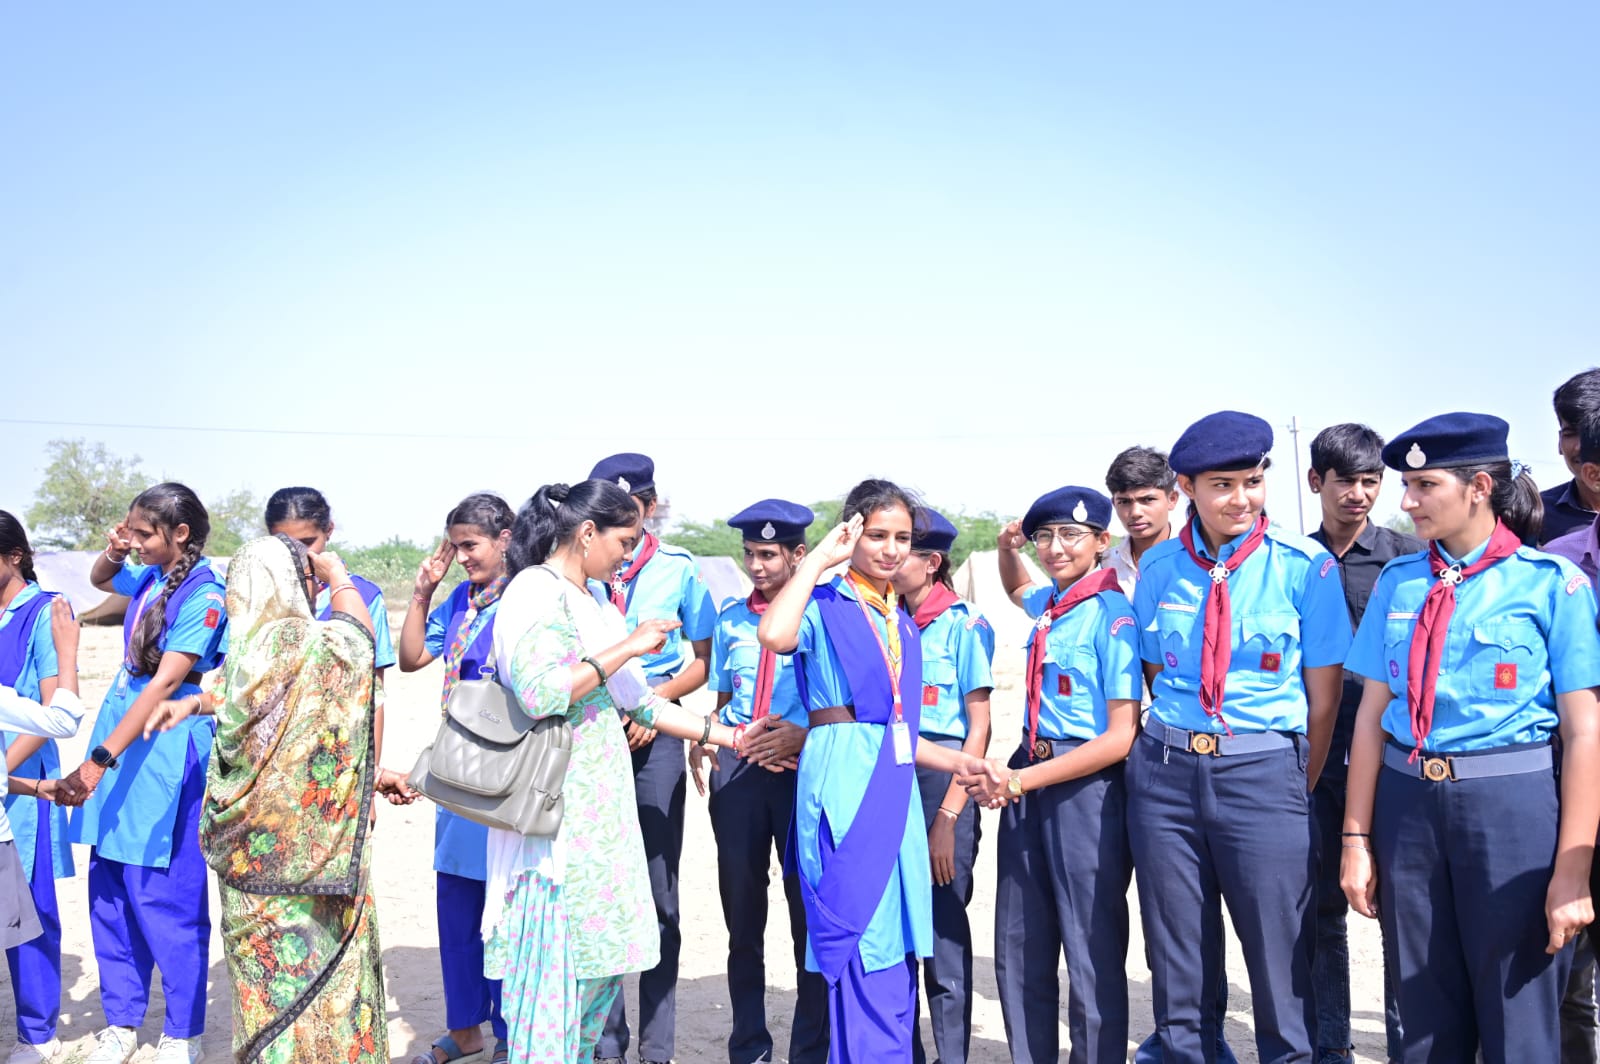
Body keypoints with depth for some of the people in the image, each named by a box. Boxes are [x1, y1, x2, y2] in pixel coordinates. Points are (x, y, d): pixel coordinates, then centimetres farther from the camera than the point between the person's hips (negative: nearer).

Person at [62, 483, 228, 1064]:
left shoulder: (203, 595, -15)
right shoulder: (150, 577, 9)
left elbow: (164, 685, -22)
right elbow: (100, 580, 32)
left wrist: (100, 760, -25)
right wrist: (111, 553, 8)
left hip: (165, 750, -8)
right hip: (118, 735, 8)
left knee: (166, 898, -1)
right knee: (109, 891, 12)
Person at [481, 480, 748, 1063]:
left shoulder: (592, 601, 16)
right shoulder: (537, 593, -10)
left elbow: (636, 698, 19)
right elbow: (540, 692, -24)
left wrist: (729, 736, 17)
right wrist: (627, 647, -17)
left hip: (598, 809, 9)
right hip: (556, 811, -9)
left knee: (600, 959, 12)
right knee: (555, 964, -3)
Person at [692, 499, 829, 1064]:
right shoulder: (730, 620, 12)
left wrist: (804, 735, -19)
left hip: (804, 769, -4)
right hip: (737, 769, 4)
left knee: (809, 911, 3)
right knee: (742, 911, 10)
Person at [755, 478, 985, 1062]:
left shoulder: (902, 622, 18)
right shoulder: (824, 604, -3)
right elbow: (774, 635, -28)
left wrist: (959, 763, 8)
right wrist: (818, 559, -17)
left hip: (895, 784, 7)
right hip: (844, 780, -7)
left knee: (895, 948, 10)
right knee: (867, 951, -8)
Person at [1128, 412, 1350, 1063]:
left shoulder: (1304, 565, -4)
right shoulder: (1159, 568, 5)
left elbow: (1323, 697, -1)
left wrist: (1301, 789, 0)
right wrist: (1175, 745, 8)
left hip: (1265, 772, -3)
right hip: (1165, 771, 3)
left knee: (1279, 949, 3)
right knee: (1174, 952, 11)